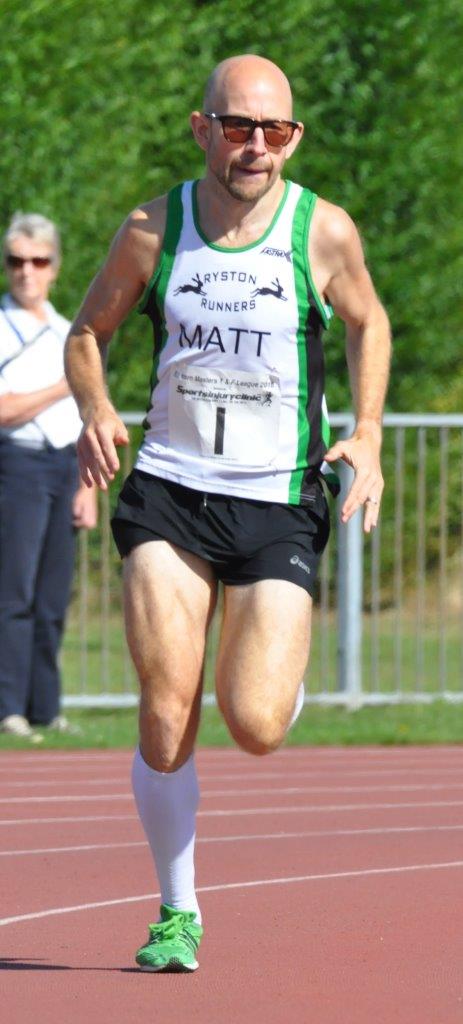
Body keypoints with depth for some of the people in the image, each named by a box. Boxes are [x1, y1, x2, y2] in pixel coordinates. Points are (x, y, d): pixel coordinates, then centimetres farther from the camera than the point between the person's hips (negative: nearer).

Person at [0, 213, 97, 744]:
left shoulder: (66, 333, 17)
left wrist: (87, 487, 12)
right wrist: (64, 388, -8)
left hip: (64, 464, 6)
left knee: (53, 598, 5)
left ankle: (45, 709, 9)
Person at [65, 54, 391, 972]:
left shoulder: (324, 232, -4)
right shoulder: (153, 229, -2)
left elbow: (367, 323, 15)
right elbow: (87, 332, 12)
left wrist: (367, 434, 1)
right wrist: (96, 412, -8)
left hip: (279, 501, -1)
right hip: (170, 492, 1)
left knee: (256, 727, -10)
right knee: (165, 717, -11)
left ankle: (281, 662, 29)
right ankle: (178, 912, 7)